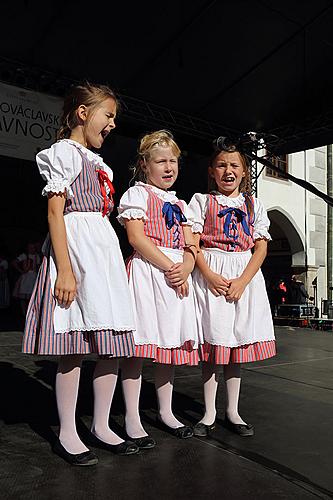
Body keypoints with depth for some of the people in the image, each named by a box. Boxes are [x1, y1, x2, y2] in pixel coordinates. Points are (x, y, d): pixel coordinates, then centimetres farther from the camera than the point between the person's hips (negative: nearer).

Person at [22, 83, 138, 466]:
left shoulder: (99, 164, 24)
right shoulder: (63, 151, -1)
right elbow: (55, 212, -10)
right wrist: (65, 269, -19)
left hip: (105, 248, 8)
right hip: (75, 247, -8)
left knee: (112, 345, 6)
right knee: (74, 347, -4)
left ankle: (101, 427, 19)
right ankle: (67, 435, 12)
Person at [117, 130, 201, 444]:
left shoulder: (180, 204, 21)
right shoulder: (138, 194, 2)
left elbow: (191, 247, 12)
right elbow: (137, 238, -12)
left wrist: (184, 269, -9)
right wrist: (168, 266, -16)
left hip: (177, 277, 7)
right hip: (146, 272, -6)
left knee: (170, 344, 12)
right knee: (140, 345, -5)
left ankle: (166, 412, 25)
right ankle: (132, 419, 7)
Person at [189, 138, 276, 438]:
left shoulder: (254, 205, 12)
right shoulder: (201, 201, 6)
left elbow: (261, 247, 4)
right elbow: (193, 243, -2)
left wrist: (242, 281, -10)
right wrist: (209, 276, -16)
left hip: (245, 276, 2)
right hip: (210, 274, -2)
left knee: (237, 344, 7)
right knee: (212, 344, -1)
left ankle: (233, 412, 20)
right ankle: (210, 413, 12)